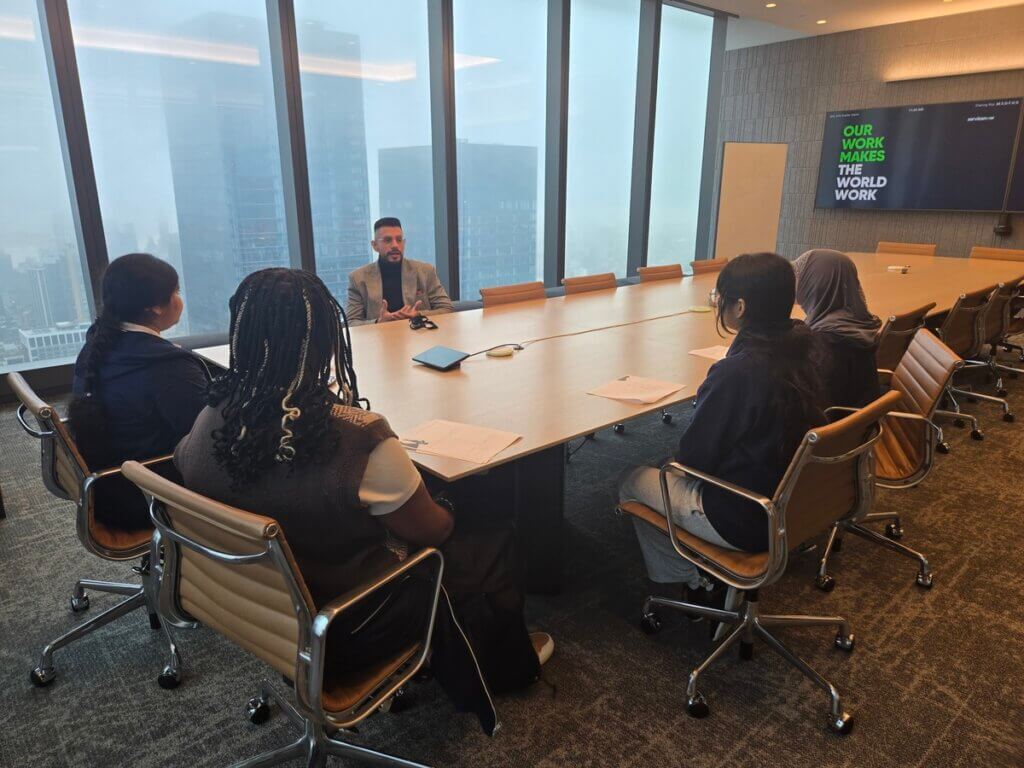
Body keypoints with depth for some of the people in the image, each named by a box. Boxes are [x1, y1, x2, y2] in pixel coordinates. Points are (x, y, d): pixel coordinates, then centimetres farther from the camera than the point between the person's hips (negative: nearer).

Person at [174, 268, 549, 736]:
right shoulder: (359, 439, -34)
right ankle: (508, 666, 43)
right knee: (488, 543, 17)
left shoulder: (208, 425, -15)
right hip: (345, 629, -6)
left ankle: (440, 658, 44)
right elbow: (431, 531, -18)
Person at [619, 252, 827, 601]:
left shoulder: (736, 372, -29)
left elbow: (694, 455, -18)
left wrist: (680, 454, 3)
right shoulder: (800, 352, -5)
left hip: (745, 522, -8)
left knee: (632, 482, 10)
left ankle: (690, 579, 22)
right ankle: (699, 573, 28)